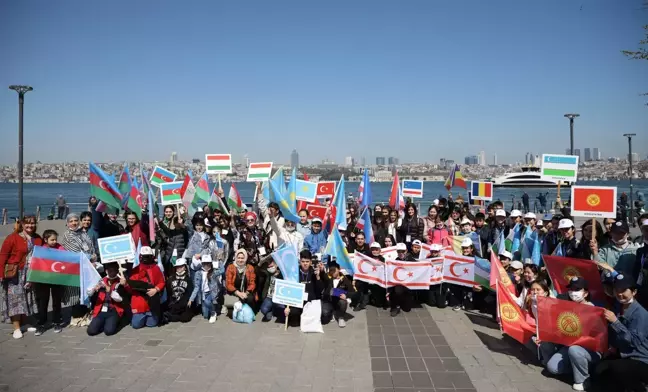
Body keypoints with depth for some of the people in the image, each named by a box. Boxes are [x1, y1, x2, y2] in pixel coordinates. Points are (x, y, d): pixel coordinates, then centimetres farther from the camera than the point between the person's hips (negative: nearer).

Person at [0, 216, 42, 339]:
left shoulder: (38, 239, 7)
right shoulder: (13, 238, -8)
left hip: (31, 274, 5)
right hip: (15, 273, -5)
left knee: (27, 298, 10)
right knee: (15, 298, -4)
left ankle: (23, 323, 23)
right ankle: (16, 328, -1)